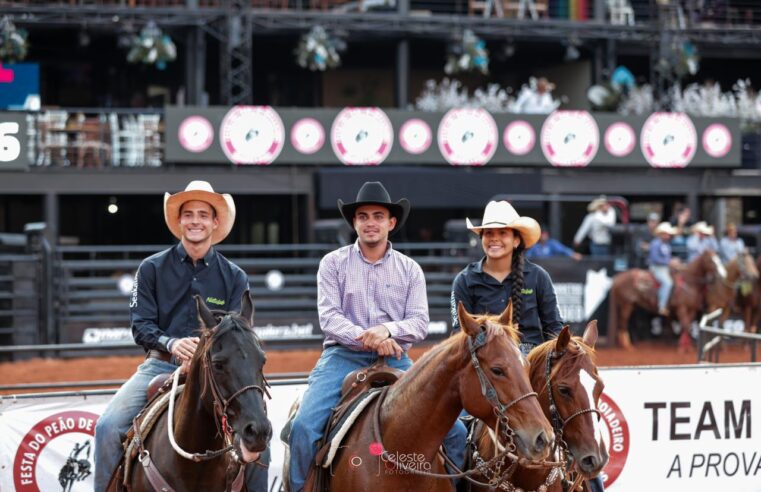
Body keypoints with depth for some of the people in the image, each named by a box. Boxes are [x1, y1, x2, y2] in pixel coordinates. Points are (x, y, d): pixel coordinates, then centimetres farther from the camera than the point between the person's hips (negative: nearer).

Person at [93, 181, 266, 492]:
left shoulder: (234, 277, 8)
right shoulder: (152, 268, 6)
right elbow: (140, 325, 0)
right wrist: (171, 343, -21)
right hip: (160, 365, 0)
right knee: (108, 426, -21)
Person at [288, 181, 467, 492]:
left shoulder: (410, 269, 11)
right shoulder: (333, 263, 6)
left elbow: (420, 323, 2)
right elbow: (329, 317, -4)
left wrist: (388, 330, -19)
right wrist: (366, 337, -20)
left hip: (394, 360, 1)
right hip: (344, 355, -1)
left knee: (454, 429, -11)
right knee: (303, 426, -25)